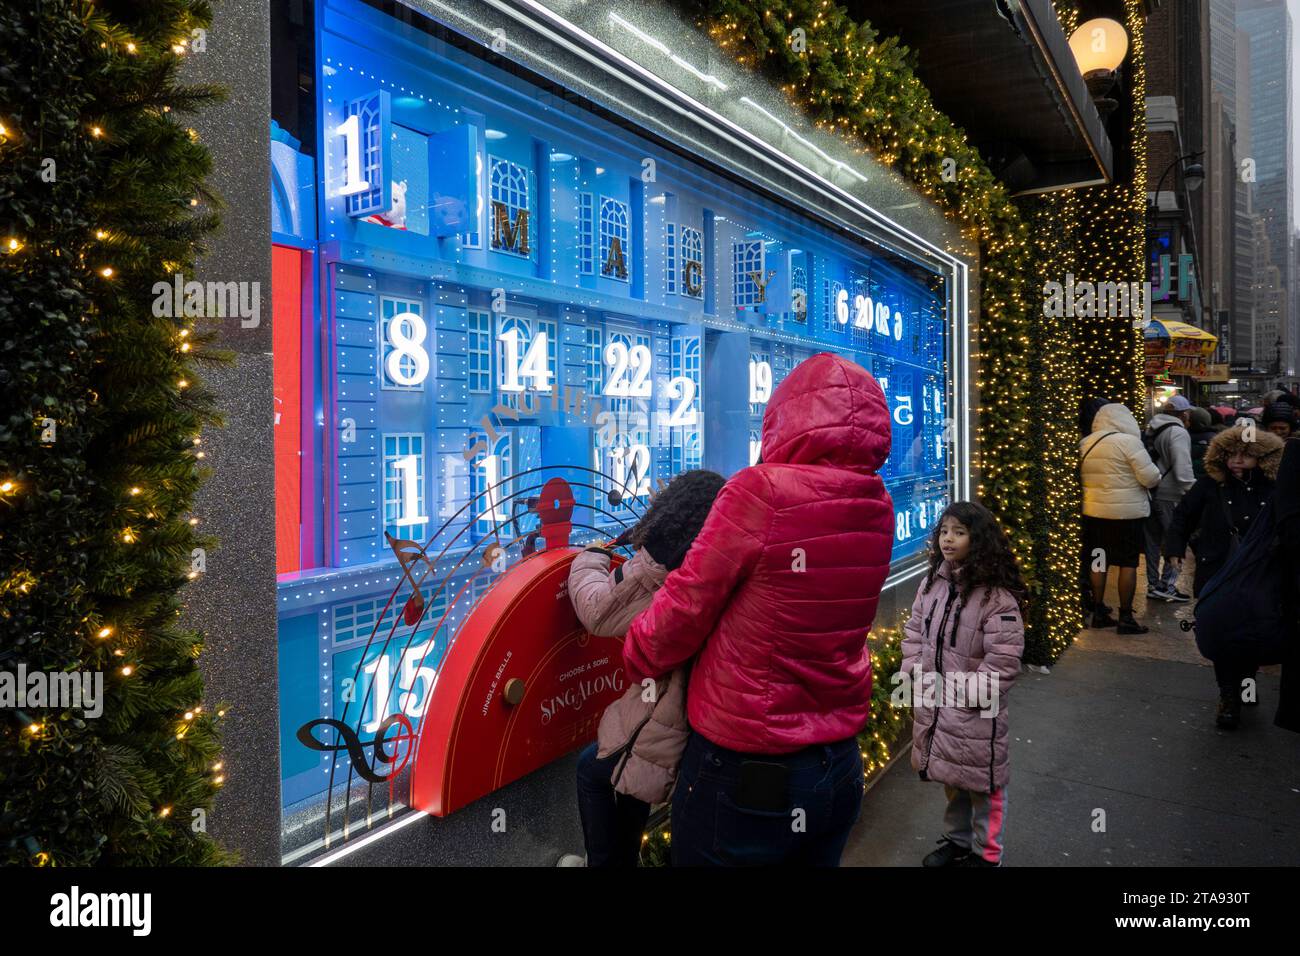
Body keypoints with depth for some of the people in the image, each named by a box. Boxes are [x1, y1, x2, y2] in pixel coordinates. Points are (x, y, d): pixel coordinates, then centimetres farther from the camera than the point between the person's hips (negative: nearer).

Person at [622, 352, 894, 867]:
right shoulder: (877, 507, -3)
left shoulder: (760, 492, -22)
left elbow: (684, 611, -14)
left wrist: (637, 658, 6)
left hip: (741, 772, -6)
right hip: (840, 769, 6)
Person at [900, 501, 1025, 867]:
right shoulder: (932, 582, 1)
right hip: (932, 702, 6)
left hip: (975, 709, -6)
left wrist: (964, 693, -17)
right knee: (950, 778, 23)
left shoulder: (996, 595, -20)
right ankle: (958, 841, 44)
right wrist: (915, 673, 0)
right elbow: (914, 630, 11)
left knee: (981, 782, 11)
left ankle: (986, 854, 32)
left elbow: (1003, 658, -21)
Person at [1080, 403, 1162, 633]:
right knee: (1128, 564, 3)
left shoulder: (1085, 444, 5)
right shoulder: (1128, 441, -13)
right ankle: (1126, 617, 6)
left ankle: (1098, 613, 18)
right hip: (1127, 512, -5)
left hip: (1093, 511, 6)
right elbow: (1150, 477, -13)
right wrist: (1156, 474, 8)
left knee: (1099, 562, 12)